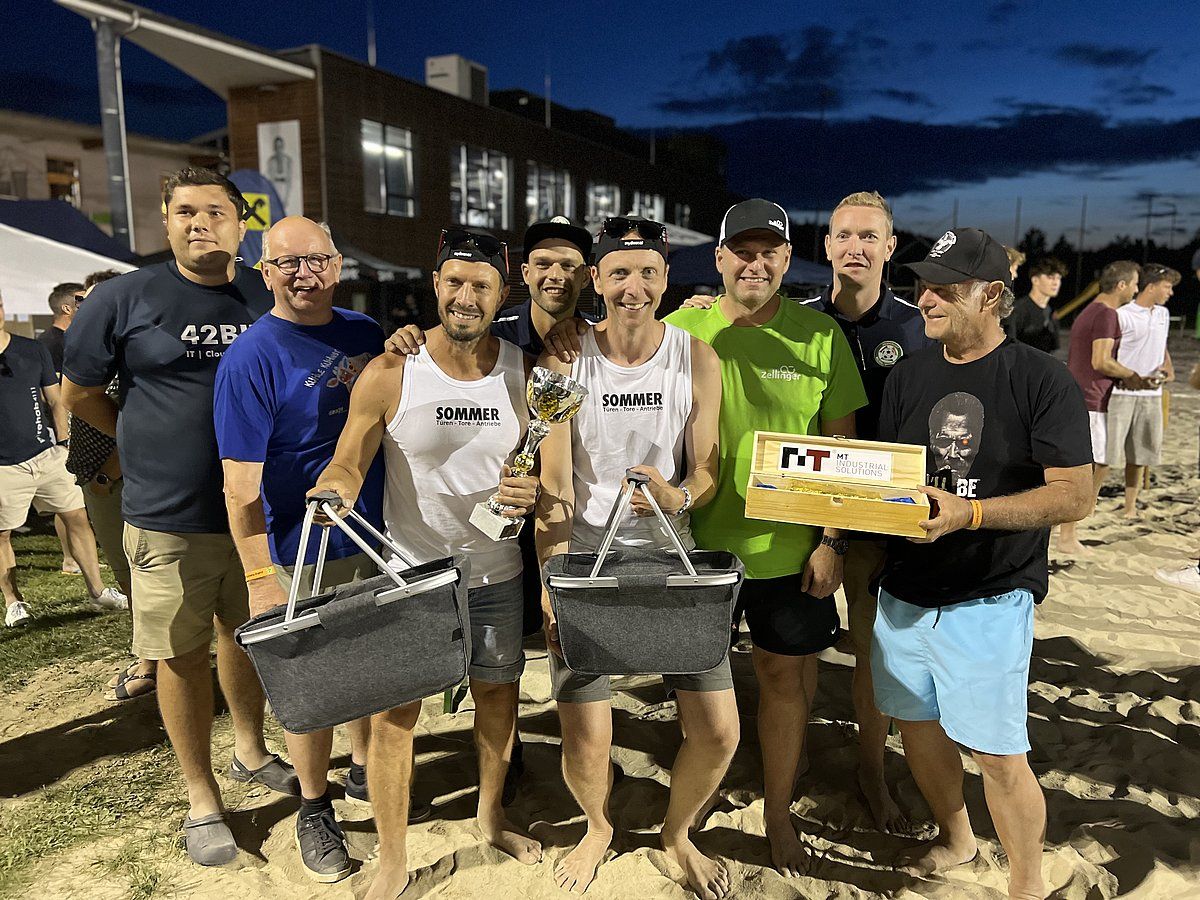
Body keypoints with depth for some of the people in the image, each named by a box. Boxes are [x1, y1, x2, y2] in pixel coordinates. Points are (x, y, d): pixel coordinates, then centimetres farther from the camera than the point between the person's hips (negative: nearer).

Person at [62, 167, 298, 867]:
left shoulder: (273, 299, 1)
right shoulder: (125, 298, -4)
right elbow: (80, 393, 7)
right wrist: (154, 445, 3)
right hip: (169, 519, -2)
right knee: (182, 658, 8)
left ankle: (250, 750, 42)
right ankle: (203, 798, 26)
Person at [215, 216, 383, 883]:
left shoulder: (366, 333, 4)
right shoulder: (251, 359, -14)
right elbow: (242, 484, -17)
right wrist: (260, 577, -20)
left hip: (381, 540, 5)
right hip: (305, 558, -5)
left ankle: (365, 770, 43)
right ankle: (315, 810, 31)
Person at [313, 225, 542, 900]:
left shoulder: (524, 373, -4)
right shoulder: (391, 374, -11)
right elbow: (348, 463, -8)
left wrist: (533, 492, -17)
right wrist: (332, 492, -30)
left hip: (496, 571, 3)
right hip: (409, 572, -2)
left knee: (499, 693, 17)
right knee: (393, 715, 3)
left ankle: (492, 816, 44)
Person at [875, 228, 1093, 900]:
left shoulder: (1042, 380, -9)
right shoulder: (909, 376, 6)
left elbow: (1075, 495, -14)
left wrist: (968, 512, -25)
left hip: (989, 600, -5)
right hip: (904, 591, 6)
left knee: (998, 753, 0)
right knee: (918, 726, 17)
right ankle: (955, 838, 44)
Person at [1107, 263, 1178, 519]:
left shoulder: (1163, 314, 13)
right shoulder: (1123, 315, -9)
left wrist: (1168, 368, 6)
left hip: (1152, 395, 7)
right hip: (1122, 393, -7)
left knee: (1139, 454, 11)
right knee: (1107, 452, -8)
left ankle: (1130, 507, 20)